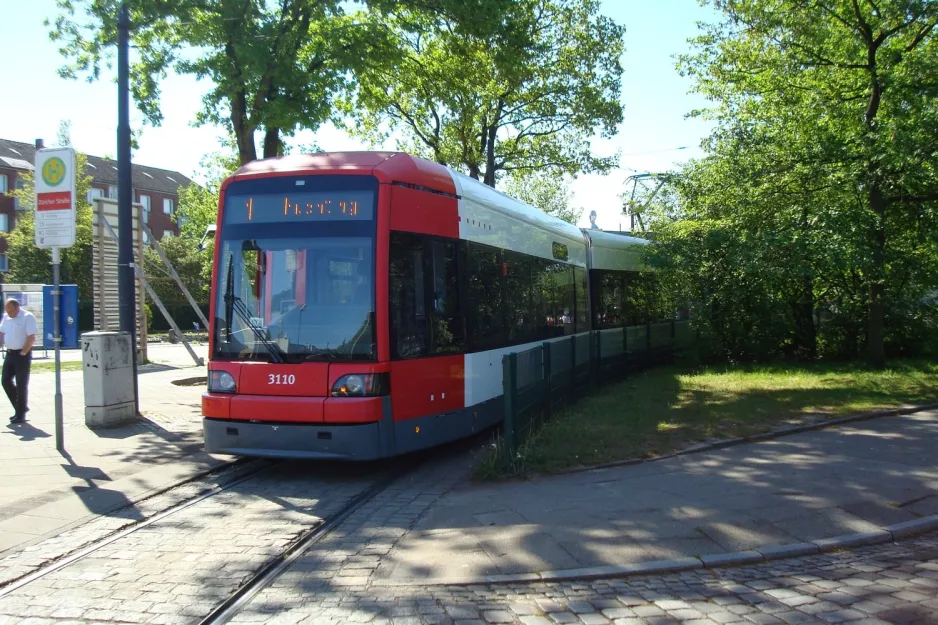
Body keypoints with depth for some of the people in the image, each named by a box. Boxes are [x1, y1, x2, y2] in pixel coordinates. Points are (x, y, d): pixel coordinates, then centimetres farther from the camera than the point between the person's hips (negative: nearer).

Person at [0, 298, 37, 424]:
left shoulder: (27, 317, -14)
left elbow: (31, 338, -17)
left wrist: (23, 353, -16)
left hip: (22, 355, -7)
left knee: (21, 385, -1)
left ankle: (21, 414, 8)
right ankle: (21, 407, 23)